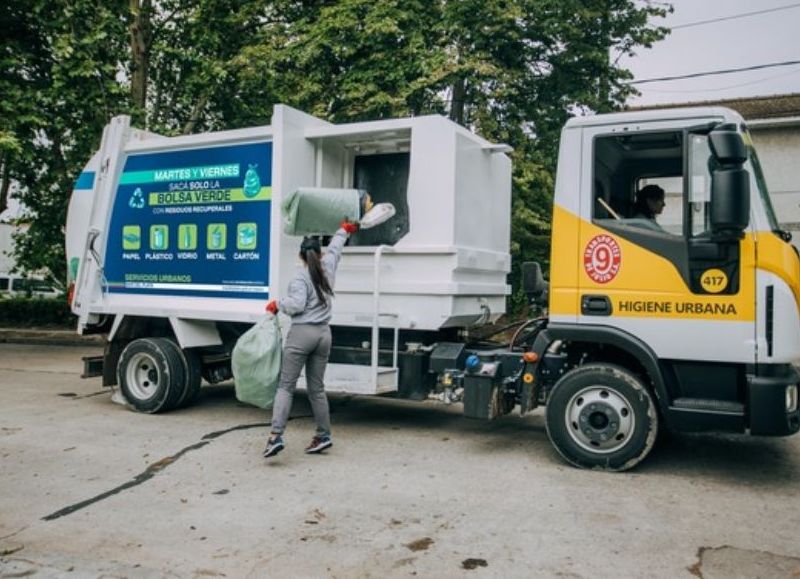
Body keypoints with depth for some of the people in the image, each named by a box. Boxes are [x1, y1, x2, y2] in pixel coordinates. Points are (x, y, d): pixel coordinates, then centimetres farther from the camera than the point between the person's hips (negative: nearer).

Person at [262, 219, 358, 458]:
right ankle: (323, 435, 20)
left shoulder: (301, 277, -5)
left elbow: (297, 304, -19)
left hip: (302, 333, -6)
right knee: (316, 388, 14)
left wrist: (277, 304, 0)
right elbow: (334, 248, 31)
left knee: (285, 386, -5)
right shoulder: (327, 268, 12)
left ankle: (275, 436, -15)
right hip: (323, 333, 6)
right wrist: (344, 230, 49)